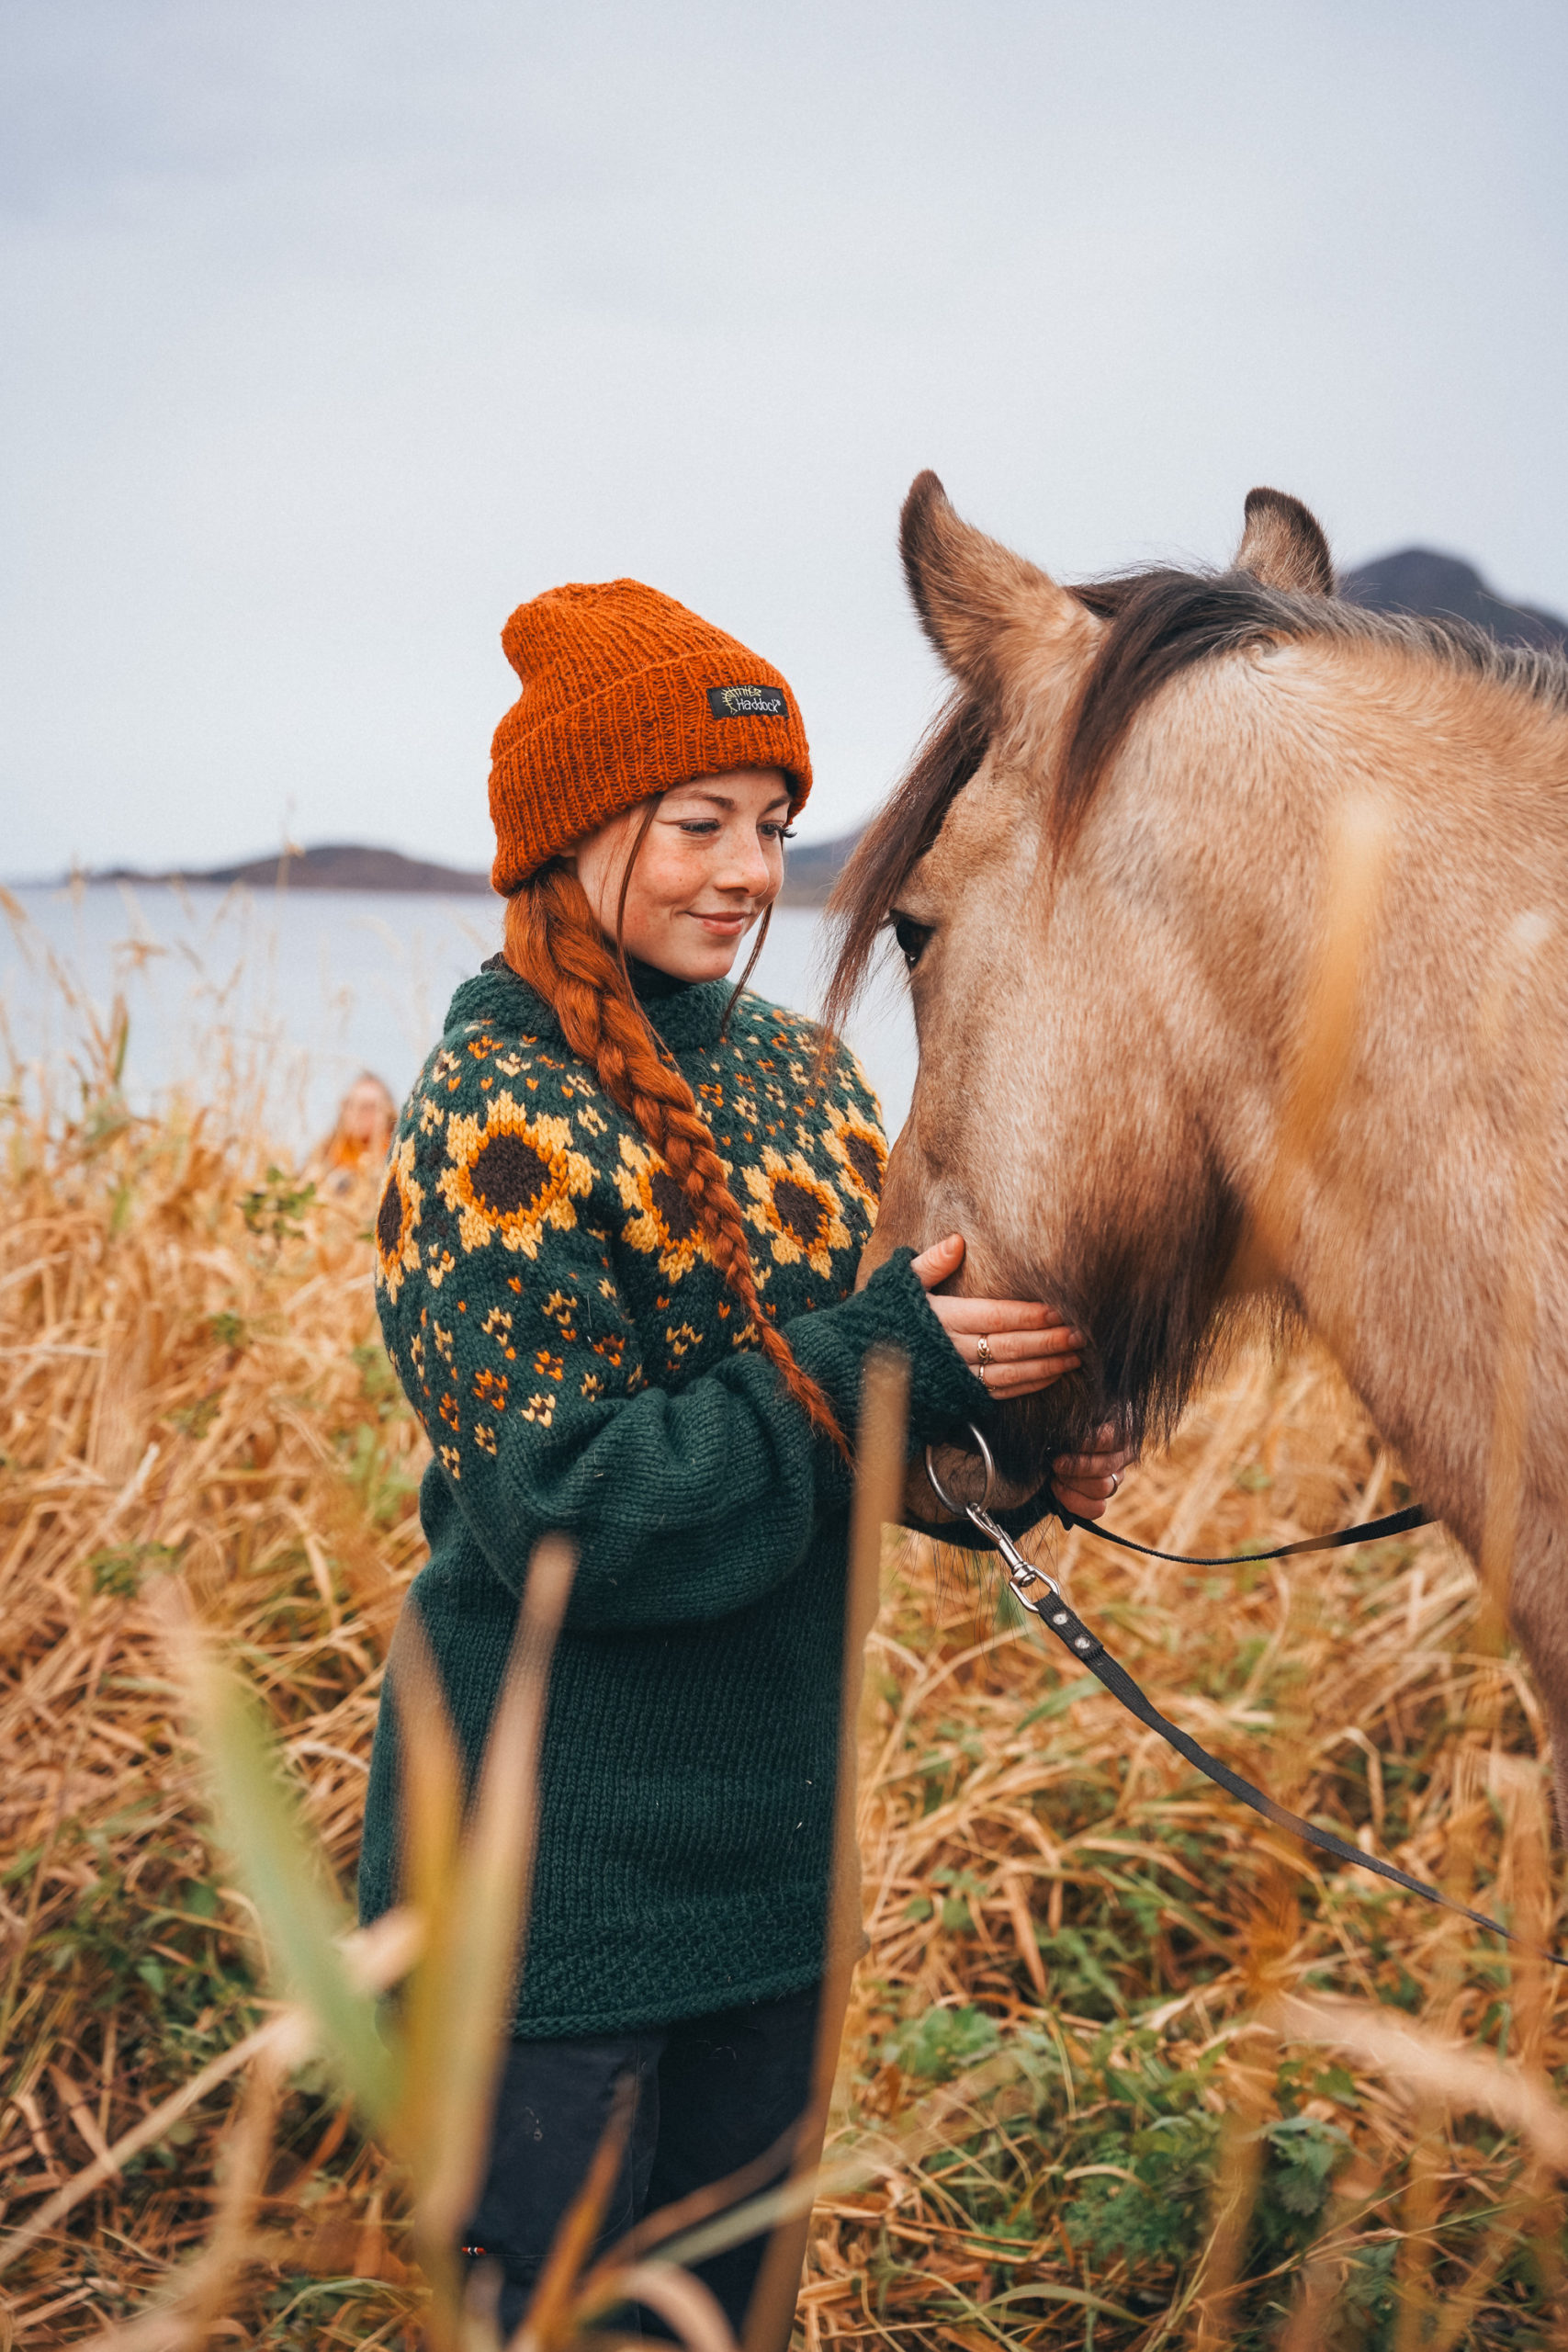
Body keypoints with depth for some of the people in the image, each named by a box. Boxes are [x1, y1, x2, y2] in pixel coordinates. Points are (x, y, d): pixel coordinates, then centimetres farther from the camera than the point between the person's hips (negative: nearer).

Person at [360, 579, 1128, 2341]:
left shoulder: (800, 1075, 5)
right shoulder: (494, 1115, -16)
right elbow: (559, 1507, -22)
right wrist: (884, 1368, -25)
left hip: (774, 1829, 7)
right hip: (555, 1860, -6)